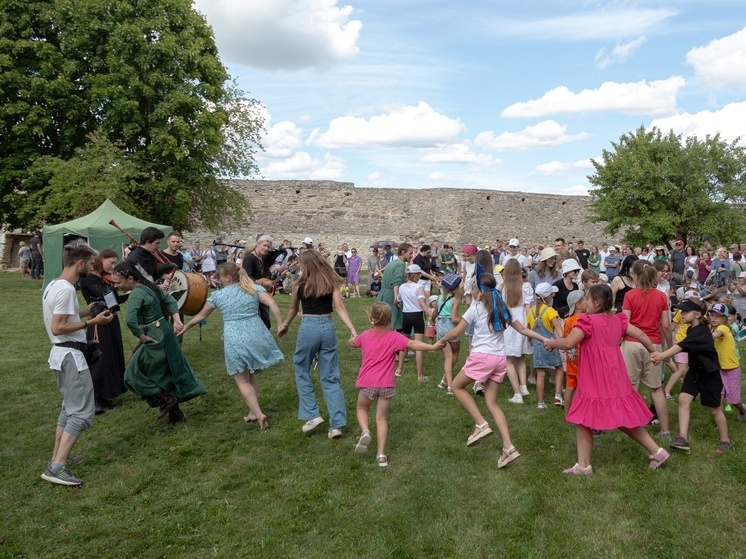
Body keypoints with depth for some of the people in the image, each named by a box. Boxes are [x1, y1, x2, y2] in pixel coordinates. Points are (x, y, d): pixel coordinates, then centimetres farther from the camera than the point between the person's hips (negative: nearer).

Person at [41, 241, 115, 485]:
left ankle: (56, 459, 27)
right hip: (71, 355, -11)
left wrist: (88, 311, 15)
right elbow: (58, 328, -23)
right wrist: (91, 322, -19)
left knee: (69, 408, 21)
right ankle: (56, 468, -9)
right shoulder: (66, 289, -20)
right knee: (82, 412, -8)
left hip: (62, 353, 11)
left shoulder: (54, 285, 11)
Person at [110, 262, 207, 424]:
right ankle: (175, 412, 28)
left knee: (133, 374, 4)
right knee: (167, 374, 18)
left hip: (155, 339, -9)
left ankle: (166, 400, 9)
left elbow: (129, 320, -36)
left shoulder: (136, 294, -21)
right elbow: (170, 300, 13)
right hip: (165, 334, 9)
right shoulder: (148, 285, 7)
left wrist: (142, 337, -22)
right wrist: (176, 320, 4)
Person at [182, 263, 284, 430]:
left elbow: (201, 315, 22)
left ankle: (258, 414, -6)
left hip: (234, 339, -3)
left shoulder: (217, 295, 8)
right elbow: (272, 304, -7)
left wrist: (186, 326, 38)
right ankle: (253, 412, 24)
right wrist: (280, 324, -5)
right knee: (251, 375, 22)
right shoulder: (254, 288, 8)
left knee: (242, 380, 8)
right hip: (256, 335, 3)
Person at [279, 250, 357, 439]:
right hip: (328, 327, 3)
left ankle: (312, 415, 11)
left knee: (302, 372, 18)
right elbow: (339, 307, -7)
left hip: (308, 327, -3)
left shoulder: (299, 285, 0)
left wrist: (284, 326, 33)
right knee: (331, 377, 7)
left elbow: (293, 310, 15)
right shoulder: (331, 282, 3)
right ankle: (337, 424, 4)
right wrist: (352, 329, -10)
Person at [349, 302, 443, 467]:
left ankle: (365, 432, -3)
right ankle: (381, 455, 7)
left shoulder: (365, 336, 3)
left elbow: (351, 343, 22)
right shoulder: (394, 337, -5)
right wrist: (433, 347, -24)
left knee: (362, 408, 25)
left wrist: (354, 337, 44)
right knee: (382, 418, 11)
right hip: (386, 384, 0)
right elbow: (412, 344, -20)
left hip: (368, 383, 0)